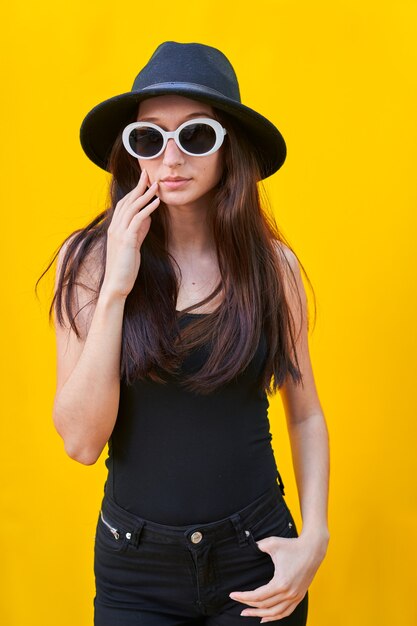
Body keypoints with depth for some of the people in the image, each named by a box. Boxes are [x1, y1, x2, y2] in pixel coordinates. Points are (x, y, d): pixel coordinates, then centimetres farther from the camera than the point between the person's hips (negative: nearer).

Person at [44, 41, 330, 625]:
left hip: (255, 557, 1)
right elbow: (81, 441, -14)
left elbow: (306, 413, 5)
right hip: (134, 566, -1)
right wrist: (116, 288, -20)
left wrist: (314, 537, -8)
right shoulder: (88, 260, -9)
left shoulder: (272, 263, -5)